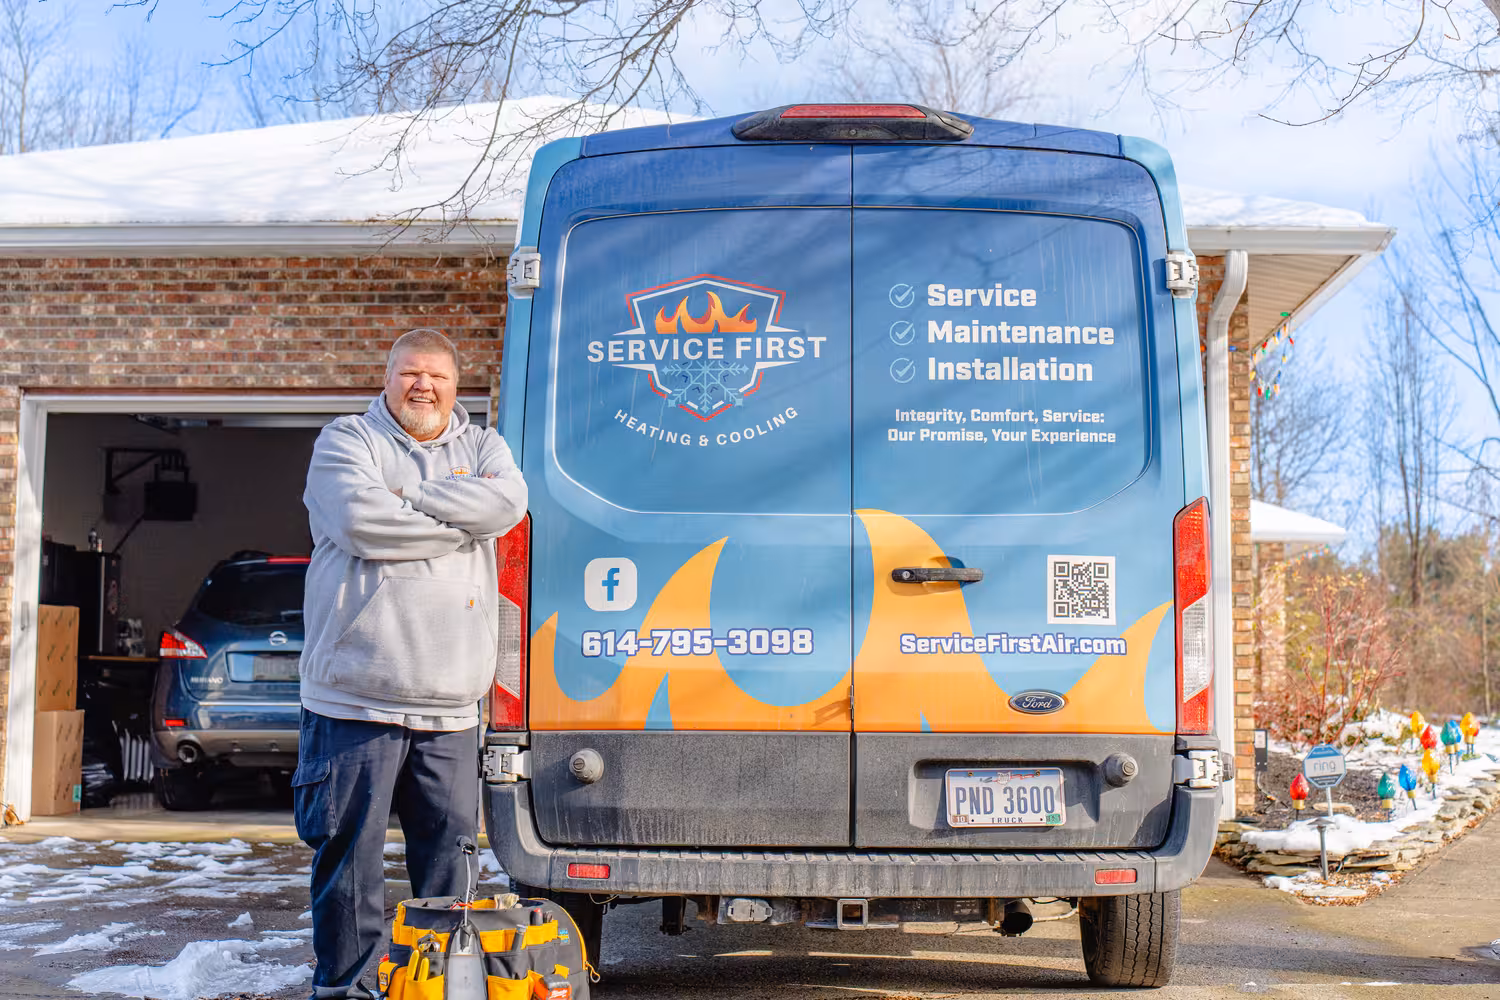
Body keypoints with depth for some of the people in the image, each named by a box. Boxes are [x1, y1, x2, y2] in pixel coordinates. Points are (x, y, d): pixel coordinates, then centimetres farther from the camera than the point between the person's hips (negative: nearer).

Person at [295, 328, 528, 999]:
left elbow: (507, 503, -7)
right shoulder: (346, 440, 5)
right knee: (350, 850, 1)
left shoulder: (481, 446, 16)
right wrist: (458, 522, -6)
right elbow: (360, 522, -14)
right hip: (356, 696, -3)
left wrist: (406, 496, -9)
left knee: (452, 847, 7)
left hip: (450, 702, 3)